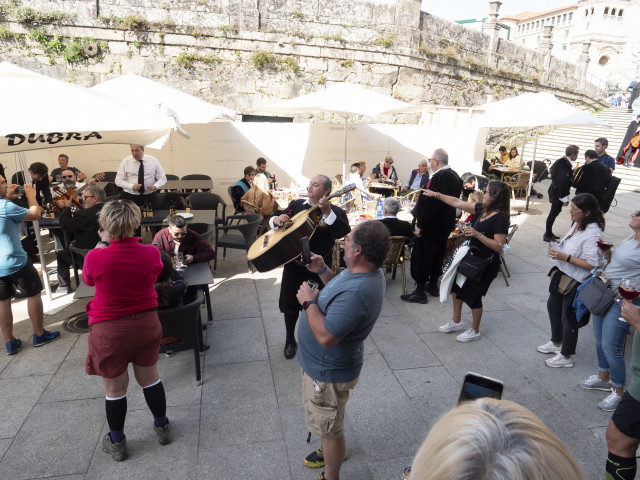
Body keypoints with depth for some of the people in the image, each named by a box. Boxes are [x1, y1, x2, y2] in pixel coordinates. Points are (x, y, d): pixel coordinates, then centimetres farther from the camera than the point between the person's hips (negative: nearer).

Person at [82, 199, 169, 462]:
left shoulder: (95, 257, -22)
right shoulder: (151, 253, -15)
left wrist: (103, 243, 7)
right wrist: (129, 241, 9)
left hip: (110, 332, -2)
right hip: (146, 324, 3)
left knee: (115, 388, 16)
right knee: (149, 377, 22)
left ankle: (117, 443, 35)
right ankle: (162, 426, 40)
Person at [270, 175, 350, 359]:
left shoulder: (335, 211, -6)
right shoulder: (296, 205, 7)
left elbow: (342, 232, -25)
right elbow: (274, 219, 9)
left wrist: (327, 211, -34)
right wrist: (277, 220, -14)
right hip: (293, 263, 3)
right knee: (290, 302, 13)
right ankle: (290, 340, 35)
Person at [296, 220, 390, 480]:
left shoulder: (357, 292, -39)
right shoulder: (367, 272, -7)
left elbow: (325, 336, -36)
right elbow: (341, 294, 12)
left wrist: (308, 302, -24)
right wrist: (322, 271, -1)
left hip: (327, 372, -10)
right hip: (326, 364, 10)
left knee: (329, 428, 15)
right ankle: (333, 450, 59)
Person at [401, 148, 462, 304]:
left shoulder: (439, 177, -24)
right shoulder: (454, 176, 6)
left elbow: (431, 203, -27)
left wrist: (420, 225, -21)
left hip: (430, 226, -10)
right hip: (445, 225, 10)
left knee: (421, 257, 1)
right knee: (437, 255, 21)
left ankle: (420, 292, 9)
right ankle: (433, 285, 35)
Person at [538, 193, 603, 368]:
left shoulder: (593, 233, -27)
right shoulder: (576, 224, 1)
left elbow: (591, 264, -29)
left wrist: (565, 257, -28)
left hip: (576, 282, -10)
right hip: (562, 275, 10)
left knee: (568, 317, 5)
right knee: (553, 306, 23)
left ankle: (565, 357, 25)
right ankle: (556, 343, 46)